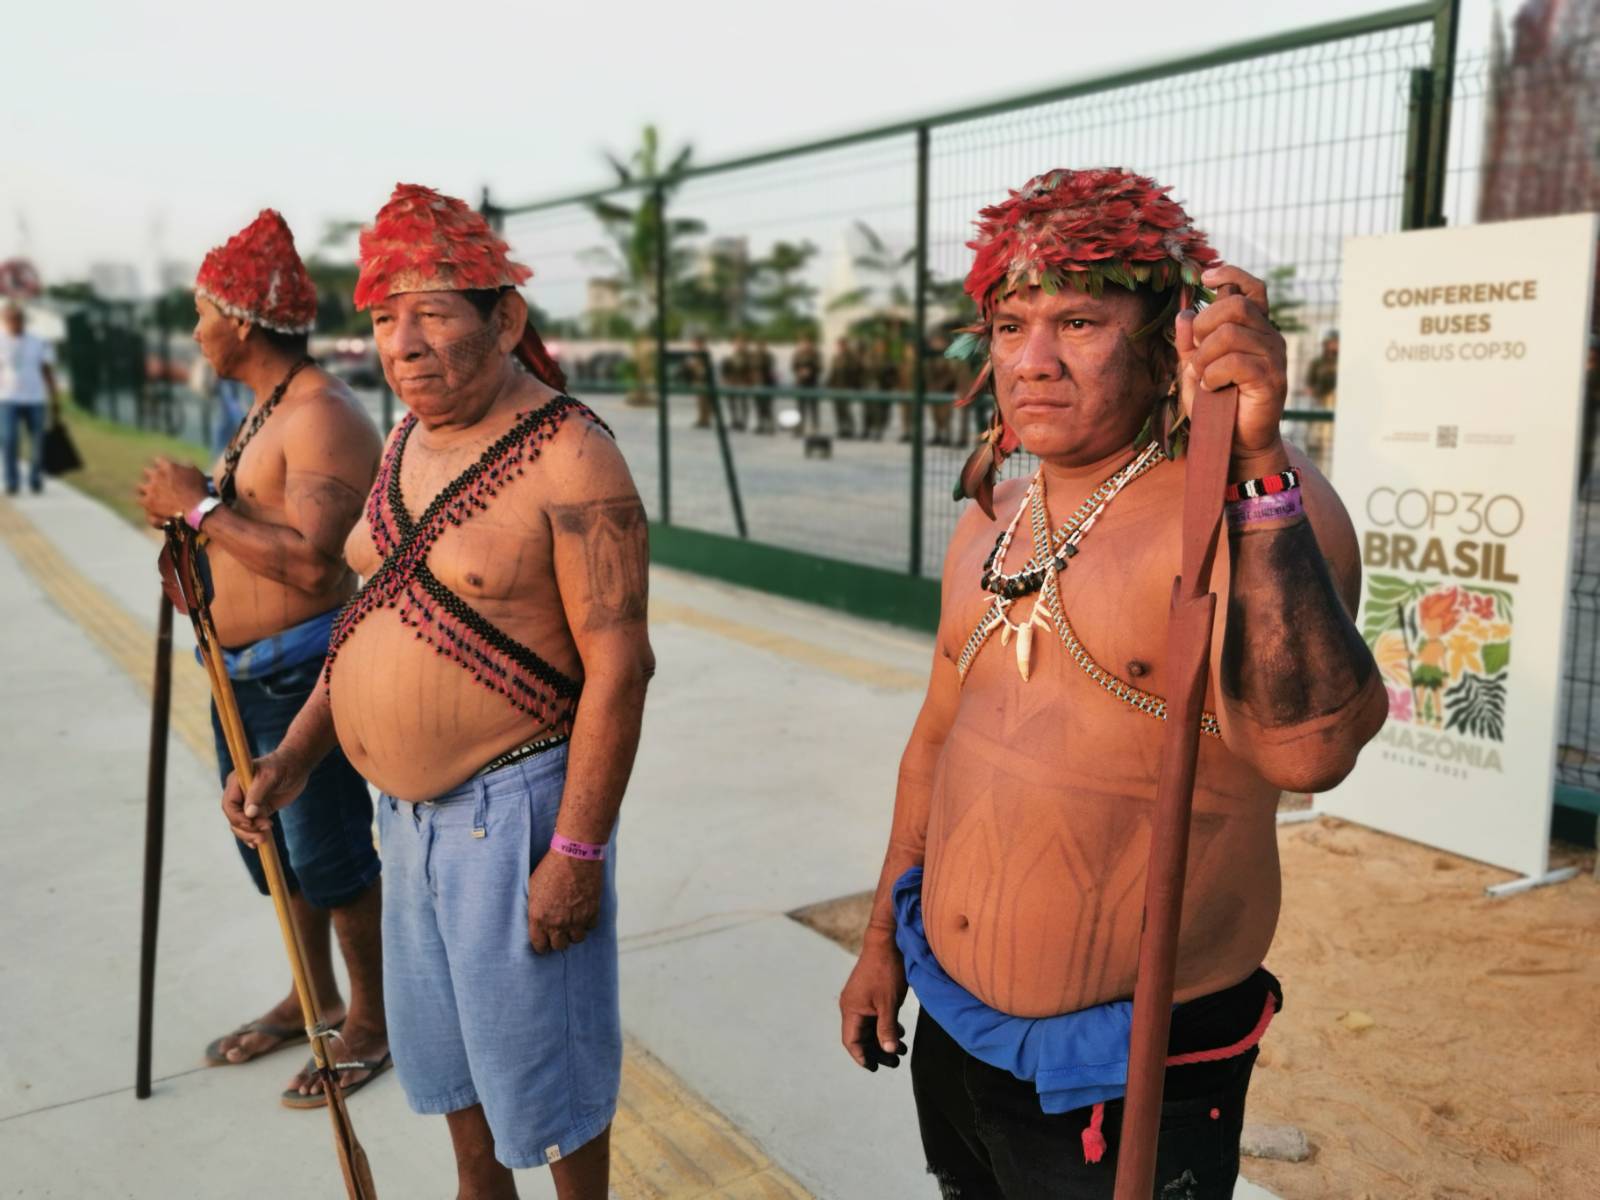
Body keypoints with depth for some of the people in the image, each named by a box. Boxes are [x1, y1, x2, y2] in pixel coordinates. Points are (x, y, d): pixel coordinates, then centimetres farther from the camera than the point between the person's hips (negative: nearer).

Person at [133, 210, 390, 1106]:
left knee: (333, 859, 3)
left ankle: (372, 1022, 22)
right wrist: (195, 509, 5)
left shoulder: (324, 418, -20)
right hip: (244, 671, 10)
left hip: (302, 673, -10)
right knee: (274, 845, 21)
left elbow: (310, 563, -30)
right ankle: (314, 997, 40)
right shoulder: (268, 408, 13)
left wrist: (202, 506, -22)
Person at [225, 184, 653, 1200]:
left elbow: (617, 663, -22)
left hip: (516, 801, -8)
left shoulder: (571, 459, -21)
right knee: (442, 1038, 24)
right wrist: (293, 758, 7)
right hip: (410, 804, 8)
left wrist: (576, 853, -21)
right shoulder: (408, 443, 5)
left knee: (540, 1046, 10)